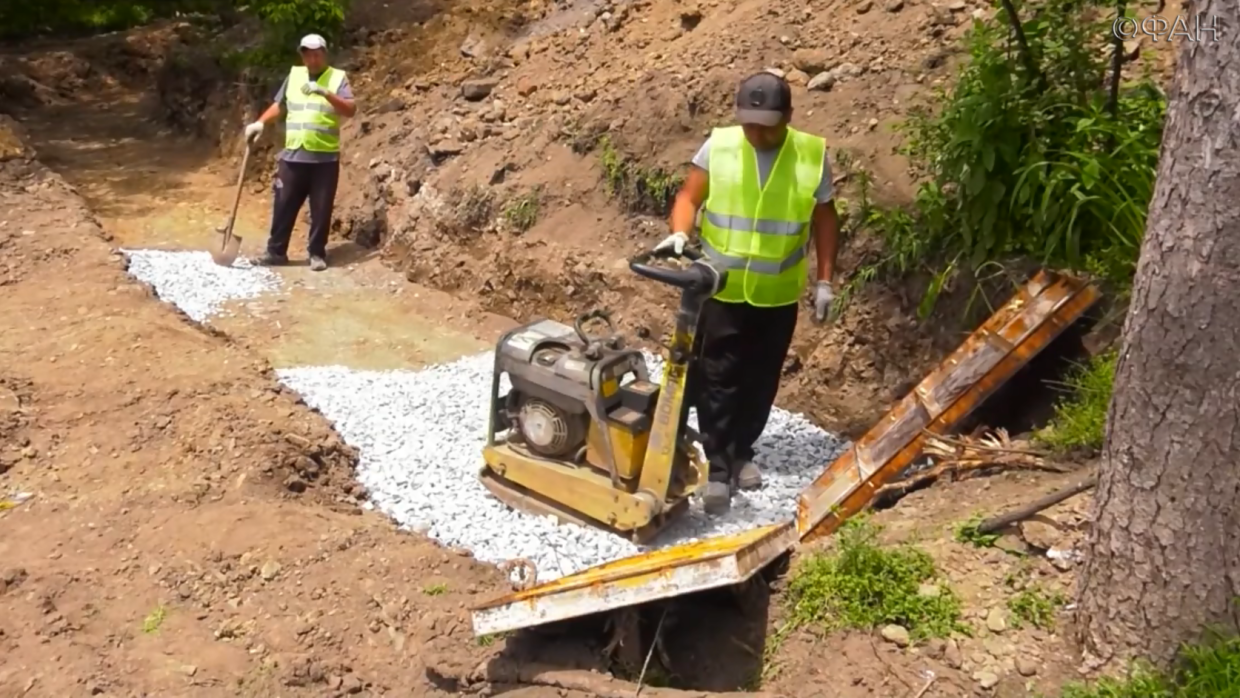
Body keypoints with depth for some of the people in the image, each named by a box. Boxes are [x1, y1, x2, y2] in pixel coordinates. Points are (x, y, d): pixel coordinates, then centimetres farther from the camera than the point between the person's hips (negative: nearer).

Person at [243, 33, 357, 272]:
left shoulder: (337, 77, -2)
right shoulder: (294, 75, 11)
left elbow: (351, 109, -15)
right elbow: (278, 105, 20)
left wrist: (325, 93, -28)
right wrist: (260, 123, 6)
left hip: (325, 158, -3)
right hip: (293, 156, 4)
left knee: (321, 210, 3)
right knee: (284, 206, 6)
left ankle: (317, 254, 14)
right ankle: (276, 251, 16)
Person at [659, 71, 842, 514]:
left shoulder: (813, 156, -6)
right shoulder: (718, 146, -8)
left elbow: (824, 220, 3)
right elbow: (689, 197, -1)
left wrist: (824, 281, 2)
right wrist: (680, 232, -22)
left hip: (778, 294, 1)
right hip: (721, 288, -1)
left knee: (761, 380, 12)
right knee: (717, 379, -2)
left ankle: (742, 451, 31)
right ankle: (719, 467, 5)